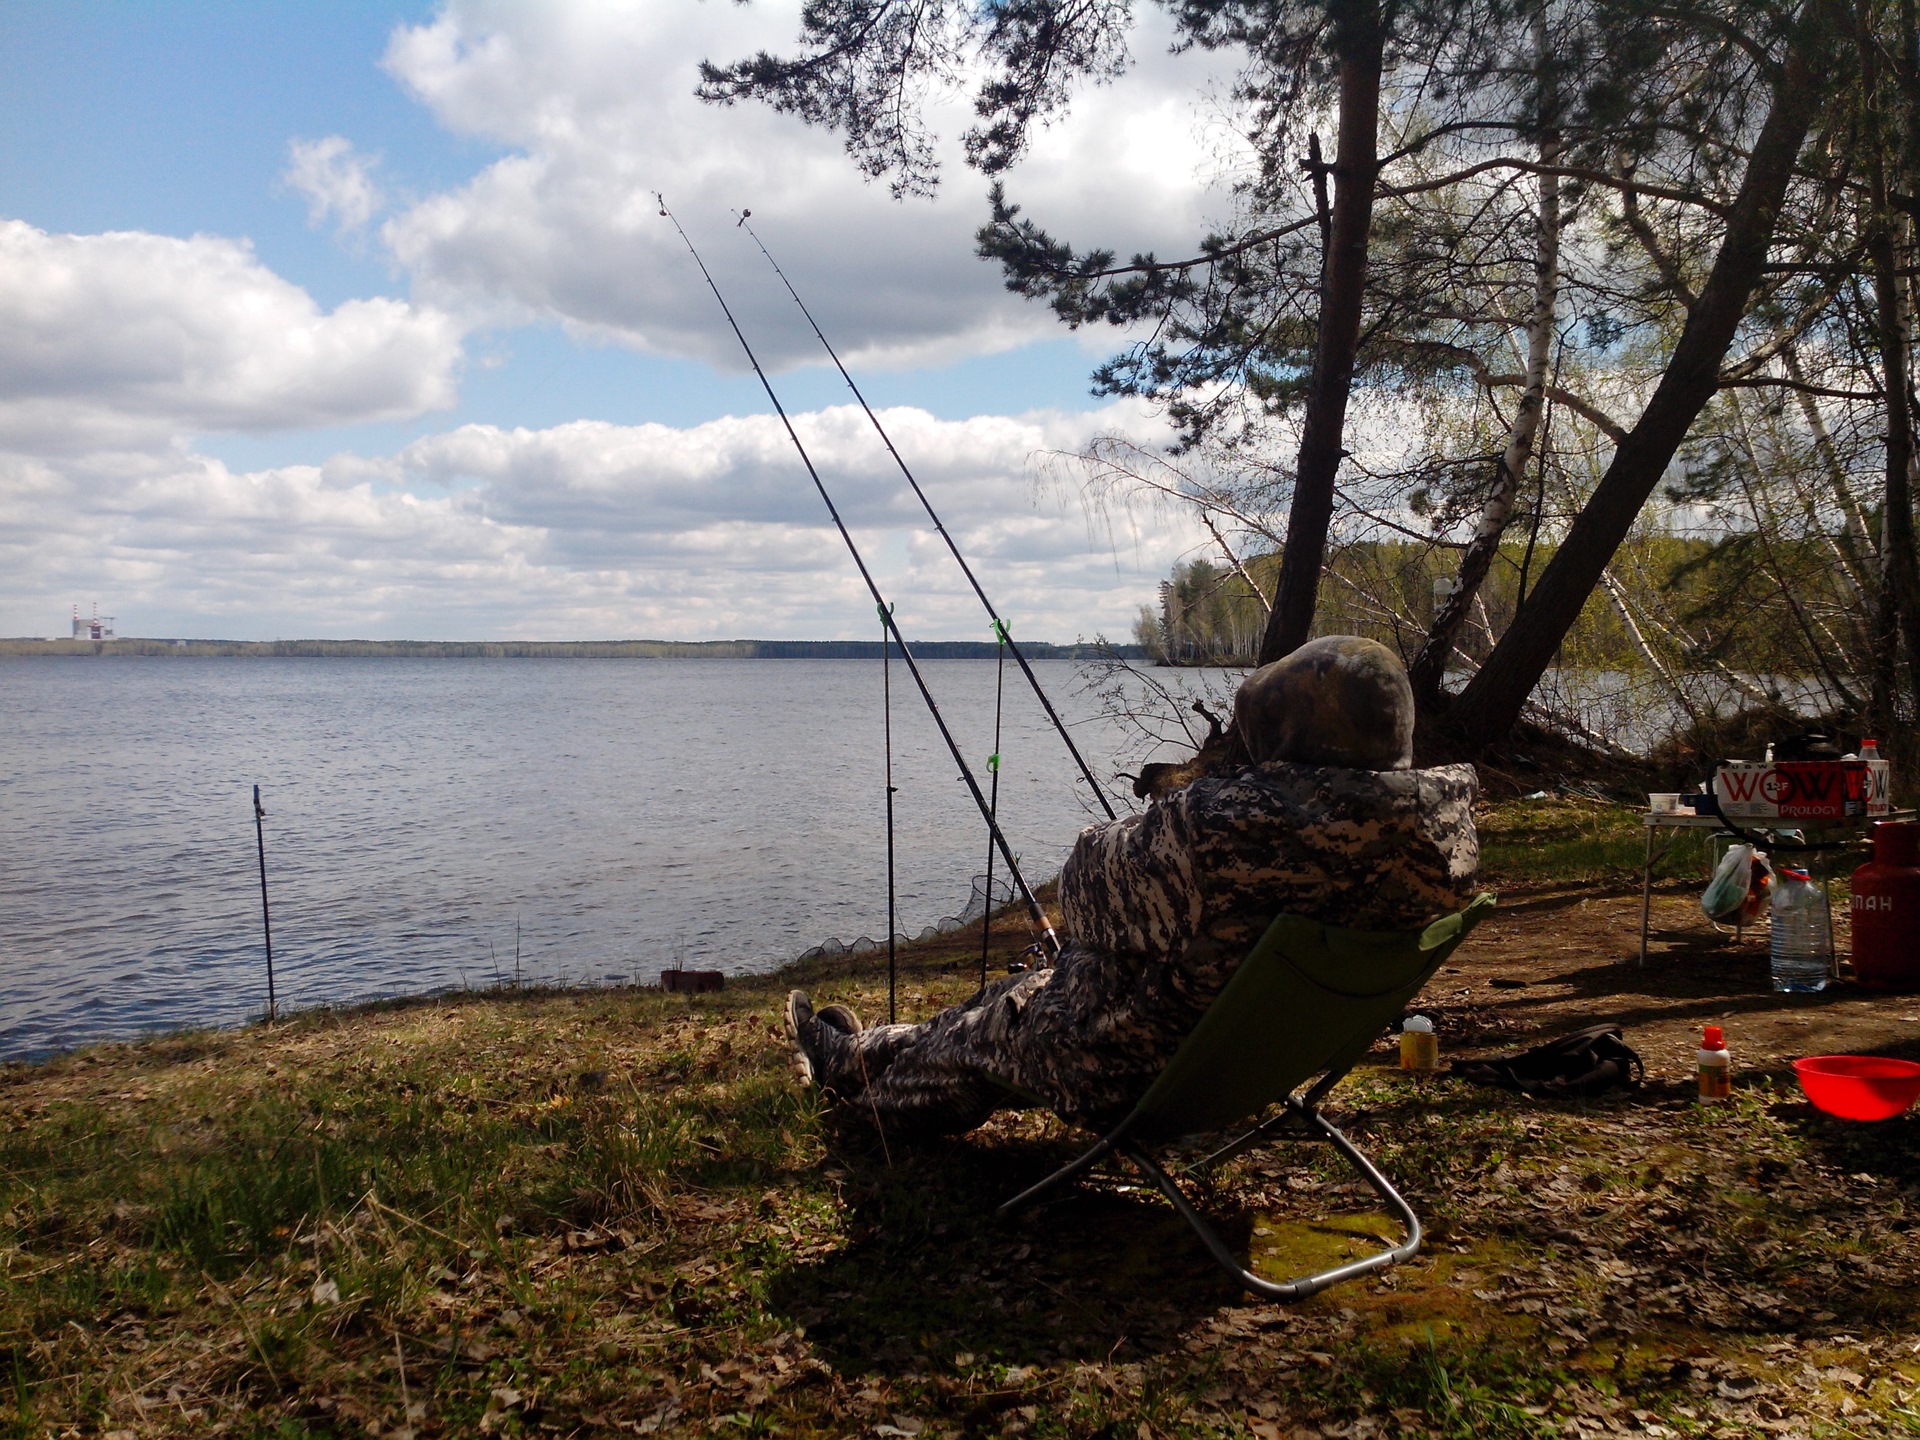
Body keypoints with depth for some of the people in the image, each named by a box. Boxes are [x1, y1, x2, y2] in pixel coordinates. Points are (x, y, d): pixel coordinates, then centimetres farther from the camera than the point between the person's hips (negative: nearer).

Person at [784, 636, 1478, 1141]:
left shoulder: (1217, 822, -36)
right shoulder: (1441, 820, -16)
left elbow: (1089, 883, -18)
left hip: (1137, 1075, -7)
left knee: (978, 1029, 23)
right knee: (1034, 992, 29)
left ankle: (851, 1069, 54)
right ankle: (858, 1059, 54)